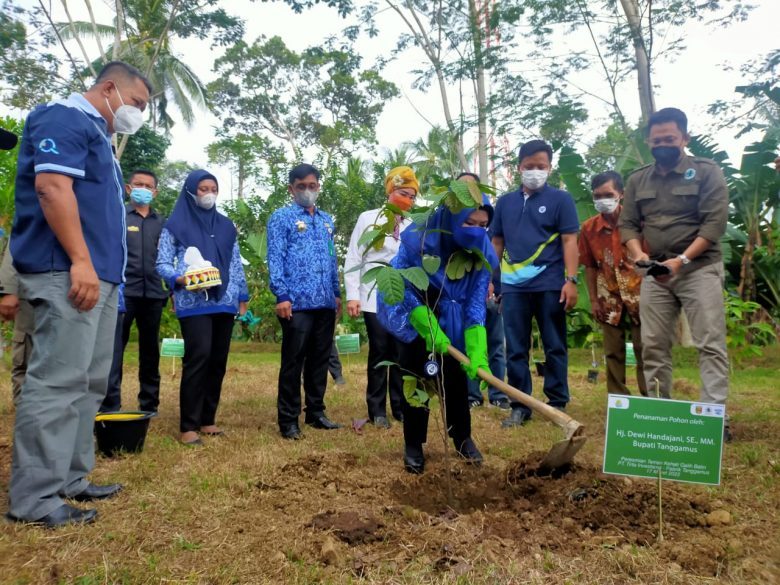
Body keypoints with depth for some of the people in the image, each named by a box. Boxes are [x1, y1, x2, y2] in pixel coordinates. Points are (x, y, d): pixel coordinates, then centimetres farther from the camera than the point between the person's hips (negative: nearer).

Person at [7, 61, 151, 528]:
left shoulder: (98, 135, 25)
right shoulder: (64, 118, -4)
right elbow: (52, 187, -18)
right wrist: (80, 261, -24)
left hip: (99, 276, 11)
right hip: (67, 273, -11)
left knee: (88, 383, 11)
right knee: (58, 380, -10)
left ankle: (69, 480, 20)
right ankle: (33, 497, -3)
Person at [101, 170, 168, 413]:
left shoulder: (161, 222, 13)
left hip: (153, 294, 3)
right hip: (122, 292, -3)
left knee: (150, 350, 10)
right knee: (114, 348, -6)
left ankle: (149, 404, 19)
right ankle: (109, 406, -2)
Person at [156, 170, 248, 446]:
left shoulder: (226, 226, 17)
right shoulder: (176, 224, 5)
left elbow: (236, 264, 19)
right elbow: (162, 264, 1)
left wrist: (242, 296, 14)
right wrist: (181, 279, -18)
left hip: (224, 302, 5)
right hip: (193, 303, -5)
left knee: (218, 361, 4)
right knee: (198, 358, -14)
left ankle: (207, 419, 15)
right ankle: (188, 425, -6)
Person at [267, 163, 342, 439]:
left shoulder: (326, 220, 18)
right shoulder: (281, 217, 1)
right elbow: (275, 258, -7)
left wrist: (337, 293, 16)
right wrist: (282, 295, -15)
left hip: (325, 303, 6)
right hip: (297, 303, -6)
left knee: (320, 359, 12)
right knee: (293, 362, 0)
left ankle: (316, 412, 25)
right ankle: (288, 419, 9)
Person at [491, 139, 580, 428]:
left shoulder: (561, 199, 3)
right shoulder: (505, 202, 13)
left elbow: (569, 241, -2)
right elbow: (496, 243, 16)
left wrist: (571, 280, -11)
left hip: (550, 284, -3)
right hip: (514, 286, 3)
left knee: (555, 347, 7)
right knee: (515, 349, 6)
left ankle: (557, 404, 17)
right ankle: (520, 407, 15)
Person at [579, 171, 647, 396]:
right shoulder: (588, 228, -2)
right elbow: (590, 267, 4)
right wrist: (593, 300, 3)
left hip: (639, 295, -2)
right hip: (610, 299, 3)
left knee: (644, 349, 2)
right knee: (613, 352, 9)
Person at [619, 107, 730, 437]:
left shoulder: (706, 172, -1)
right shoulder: (637, 181, 12)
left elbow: (715, 222, -10)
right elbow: (627, 224, 9)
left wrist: (681, 260, -19)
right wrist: (638, 253, -11)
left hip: (699, 268, -4)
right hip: (655, 273, 4)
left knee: (710, 344, -6)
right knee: (653, 346, 4)